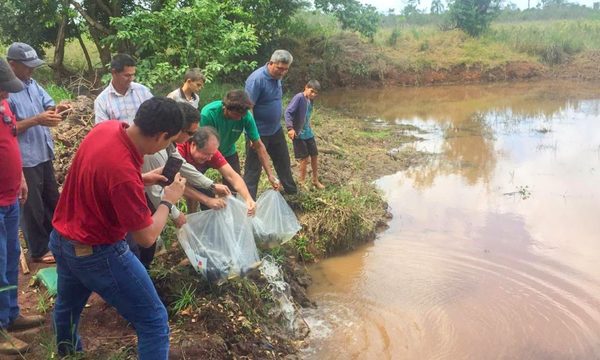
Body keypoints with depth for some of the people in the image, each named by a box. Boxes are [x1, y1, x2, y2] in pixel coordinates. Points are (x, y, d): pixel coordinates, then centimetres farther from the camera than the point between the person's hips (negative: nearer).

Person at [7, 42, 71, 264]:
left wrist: (56, 110, -13)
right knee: (32, 206, 5)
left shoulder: (33, 85, 8)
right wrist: (36, 120, -25)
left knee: (52, 200, 20)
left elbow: (47, 106, 10)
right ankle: (38, 250, 19)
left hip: (44, 153, 8)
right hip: (24, 158, -8)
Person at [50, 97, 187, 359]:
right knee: (153, 321, 1)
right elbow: (146, 237, -22)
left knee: (68, 305, 33)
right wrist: (169, 200, -8)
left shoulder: (106, 127, -10)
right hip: (96, 253, -9)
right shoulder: (124, 172, -34)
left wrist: (142, 179, 5)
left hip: (61, 239, 9)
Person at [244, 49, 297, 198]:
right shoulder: (257, 79, -23)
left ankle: (292, 191, 39)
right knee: (253, 168, 2)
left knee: (283, 161, 21)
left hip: (276, 130, 8)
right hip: (259, 133, -8)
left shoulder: (277, 77, 1)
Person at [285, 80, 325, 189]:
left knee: (314, 155, 13)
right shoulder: (299, 97, -17)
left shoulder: (310, 100, 6)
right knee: (305, 158, -2)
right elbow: (288, 112, -23)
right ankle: (302, 182, 14)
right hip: (299, 134, -8)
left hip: (308, 133, 8)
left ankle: (315, 180, 28)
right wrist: (290, 128, -32)